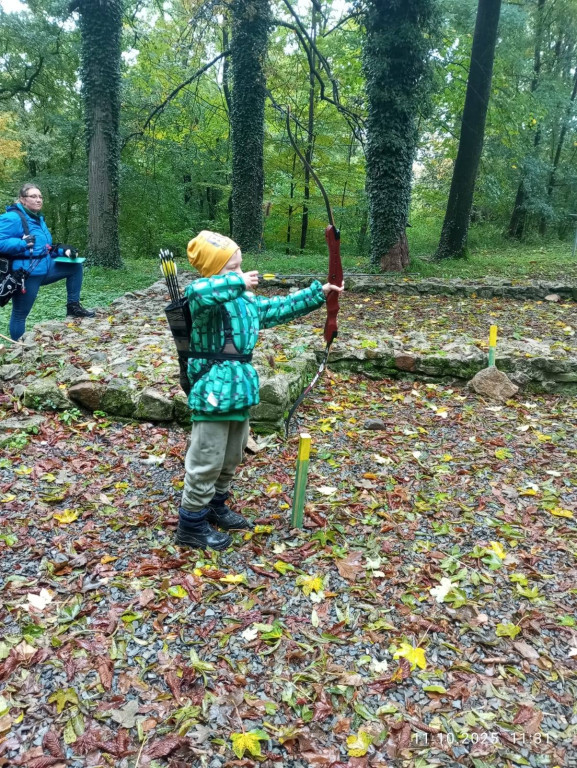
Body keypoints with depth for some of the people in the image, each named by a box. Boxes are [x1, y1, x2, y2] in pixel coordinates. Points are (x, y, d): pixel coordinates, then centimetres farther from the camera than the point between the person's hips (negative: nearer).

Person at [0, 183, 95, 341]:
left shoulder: (38, 219, 13)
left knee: (75, 266, 6)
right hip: (26, 274, -8)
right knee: (20, 314, 2)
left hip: (45, 268, 8)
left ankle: (73, 306, 7)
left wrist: (63, 250, 5)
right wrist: (23, 244, -31)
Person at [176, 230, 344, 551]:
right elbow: (197, 292, -40)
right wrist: (237, 282, -33)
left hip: (239, 388, 9)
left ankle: (216, 507, 41)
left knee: (231, 458, 22)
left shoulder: (246, 301, 11)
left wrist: (319, 293, 16)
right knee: (206, 462, 2)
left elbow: (280, 307, 18)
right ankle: (191, 524, 18)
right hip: (214, 391, -9)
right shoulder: (204, 301, -15)